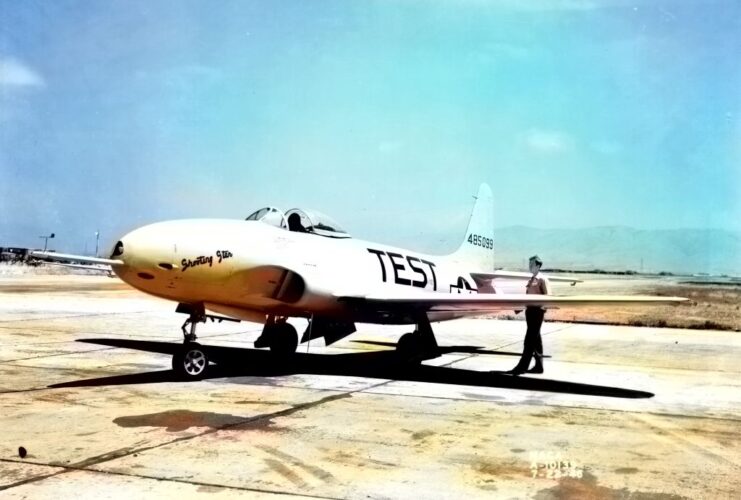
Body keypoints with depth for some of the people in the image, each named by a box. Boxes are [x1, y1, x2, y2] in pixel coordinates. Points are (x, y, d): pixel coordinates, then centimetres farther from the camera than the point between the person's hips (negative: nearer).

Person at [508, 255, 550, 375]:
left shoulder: (542, 279, -8)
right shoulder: (530, 280, 16)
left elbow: (547, 296, -13)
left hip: (537, 310, -9)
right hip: (529, 309, 9)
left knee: (530, 340, -8)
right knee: (536, 339, 12)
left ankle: (522, 366, -8)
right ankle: (538, 366, 19)